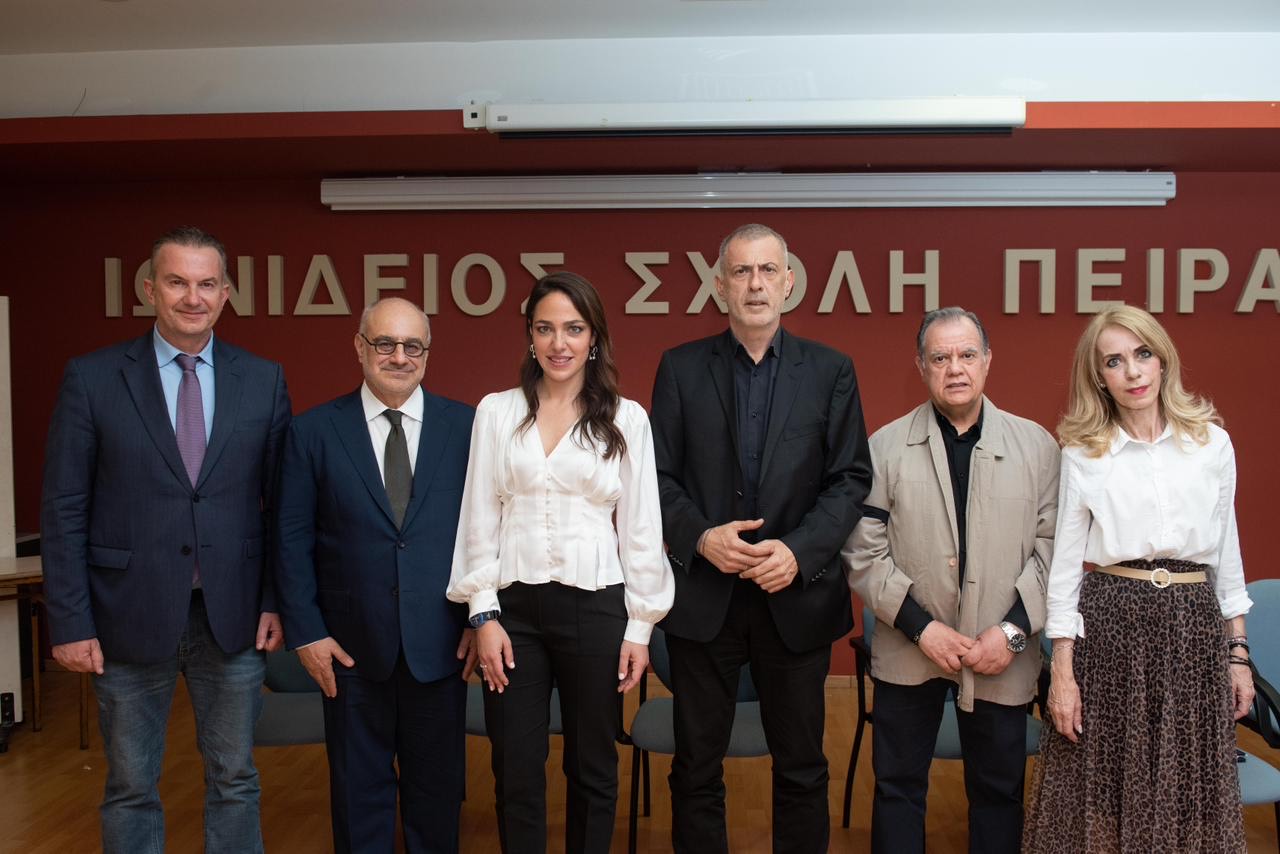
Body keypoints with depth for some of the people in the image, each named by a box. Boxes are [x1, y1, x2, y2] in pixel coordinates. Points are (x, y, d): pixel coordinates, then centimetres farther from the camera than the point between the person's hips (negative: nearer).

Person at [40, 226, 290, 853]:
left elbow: (281, 502, 4)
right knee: (130, 788, 14)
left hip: (232, 615, 1)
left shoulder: (263, 380, 2)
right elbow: (63, 510, -3)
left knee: (235, 780, 14)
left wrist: (277, 602, -1)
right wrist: (69, 624, -6)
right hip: (129, 615, -1)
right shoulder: (91, 378, -3)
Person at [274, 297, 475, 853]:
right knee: (360, 787, 15)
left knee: (437, 786, 15)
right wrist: (305, 631, -4)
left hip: (440, 641, 1)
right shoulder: (313, 431, -2)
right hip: (351, 645, 0)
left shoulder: (466, 426, -1)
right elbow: (293, 540, 0)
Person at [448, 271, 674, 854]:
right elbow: (479, 520, 3)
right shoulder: (496, 412, 3)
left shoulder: (626, 419, 0)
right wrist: (484, 614, -3)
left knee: (592, 766, 13)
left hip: (595, 607, 0)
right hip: (513, 606, 1)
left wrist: (639, 627, 0)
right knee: (516, 770, 9)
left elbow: (642, 529, 1)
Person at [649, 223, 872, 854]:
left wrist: (800, 550, -14)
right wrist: (699, 537, -15)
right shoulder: (681, 368, 2)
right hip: (703, 595, 0)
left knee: (801, 769, 13)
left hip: (797, 597, 0)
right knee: (696, 768, 12)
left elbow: (850, 479, -1)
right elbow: (659, 475, 1)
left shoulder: (831, 371, 2)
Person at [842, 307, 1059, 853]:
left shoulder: (1036, 445, 1)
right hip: (910, 649, -1)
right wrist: (921, 627, -12)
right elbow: (864, 552, -5)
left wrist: (1014, 629, -11)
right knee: (898, 786, 11)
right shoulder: (885, 448, -2)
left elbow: (1052, 546, -1)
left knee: (999, 788, 14)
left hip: (1003, 655, 1)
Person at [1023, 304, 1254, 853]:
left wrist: (1238, 652, 10)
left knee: (1188, 791, 9)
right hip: (1109, 627, -2)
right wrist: (1062, 671, -4)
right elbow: (1065, 565, 0)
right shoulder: (1082, 453, 0)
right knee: (1101, 790, 5)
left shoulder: (1213, 442, 5)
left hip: (1194, 625, 2)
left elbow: (1227, 553, 12)